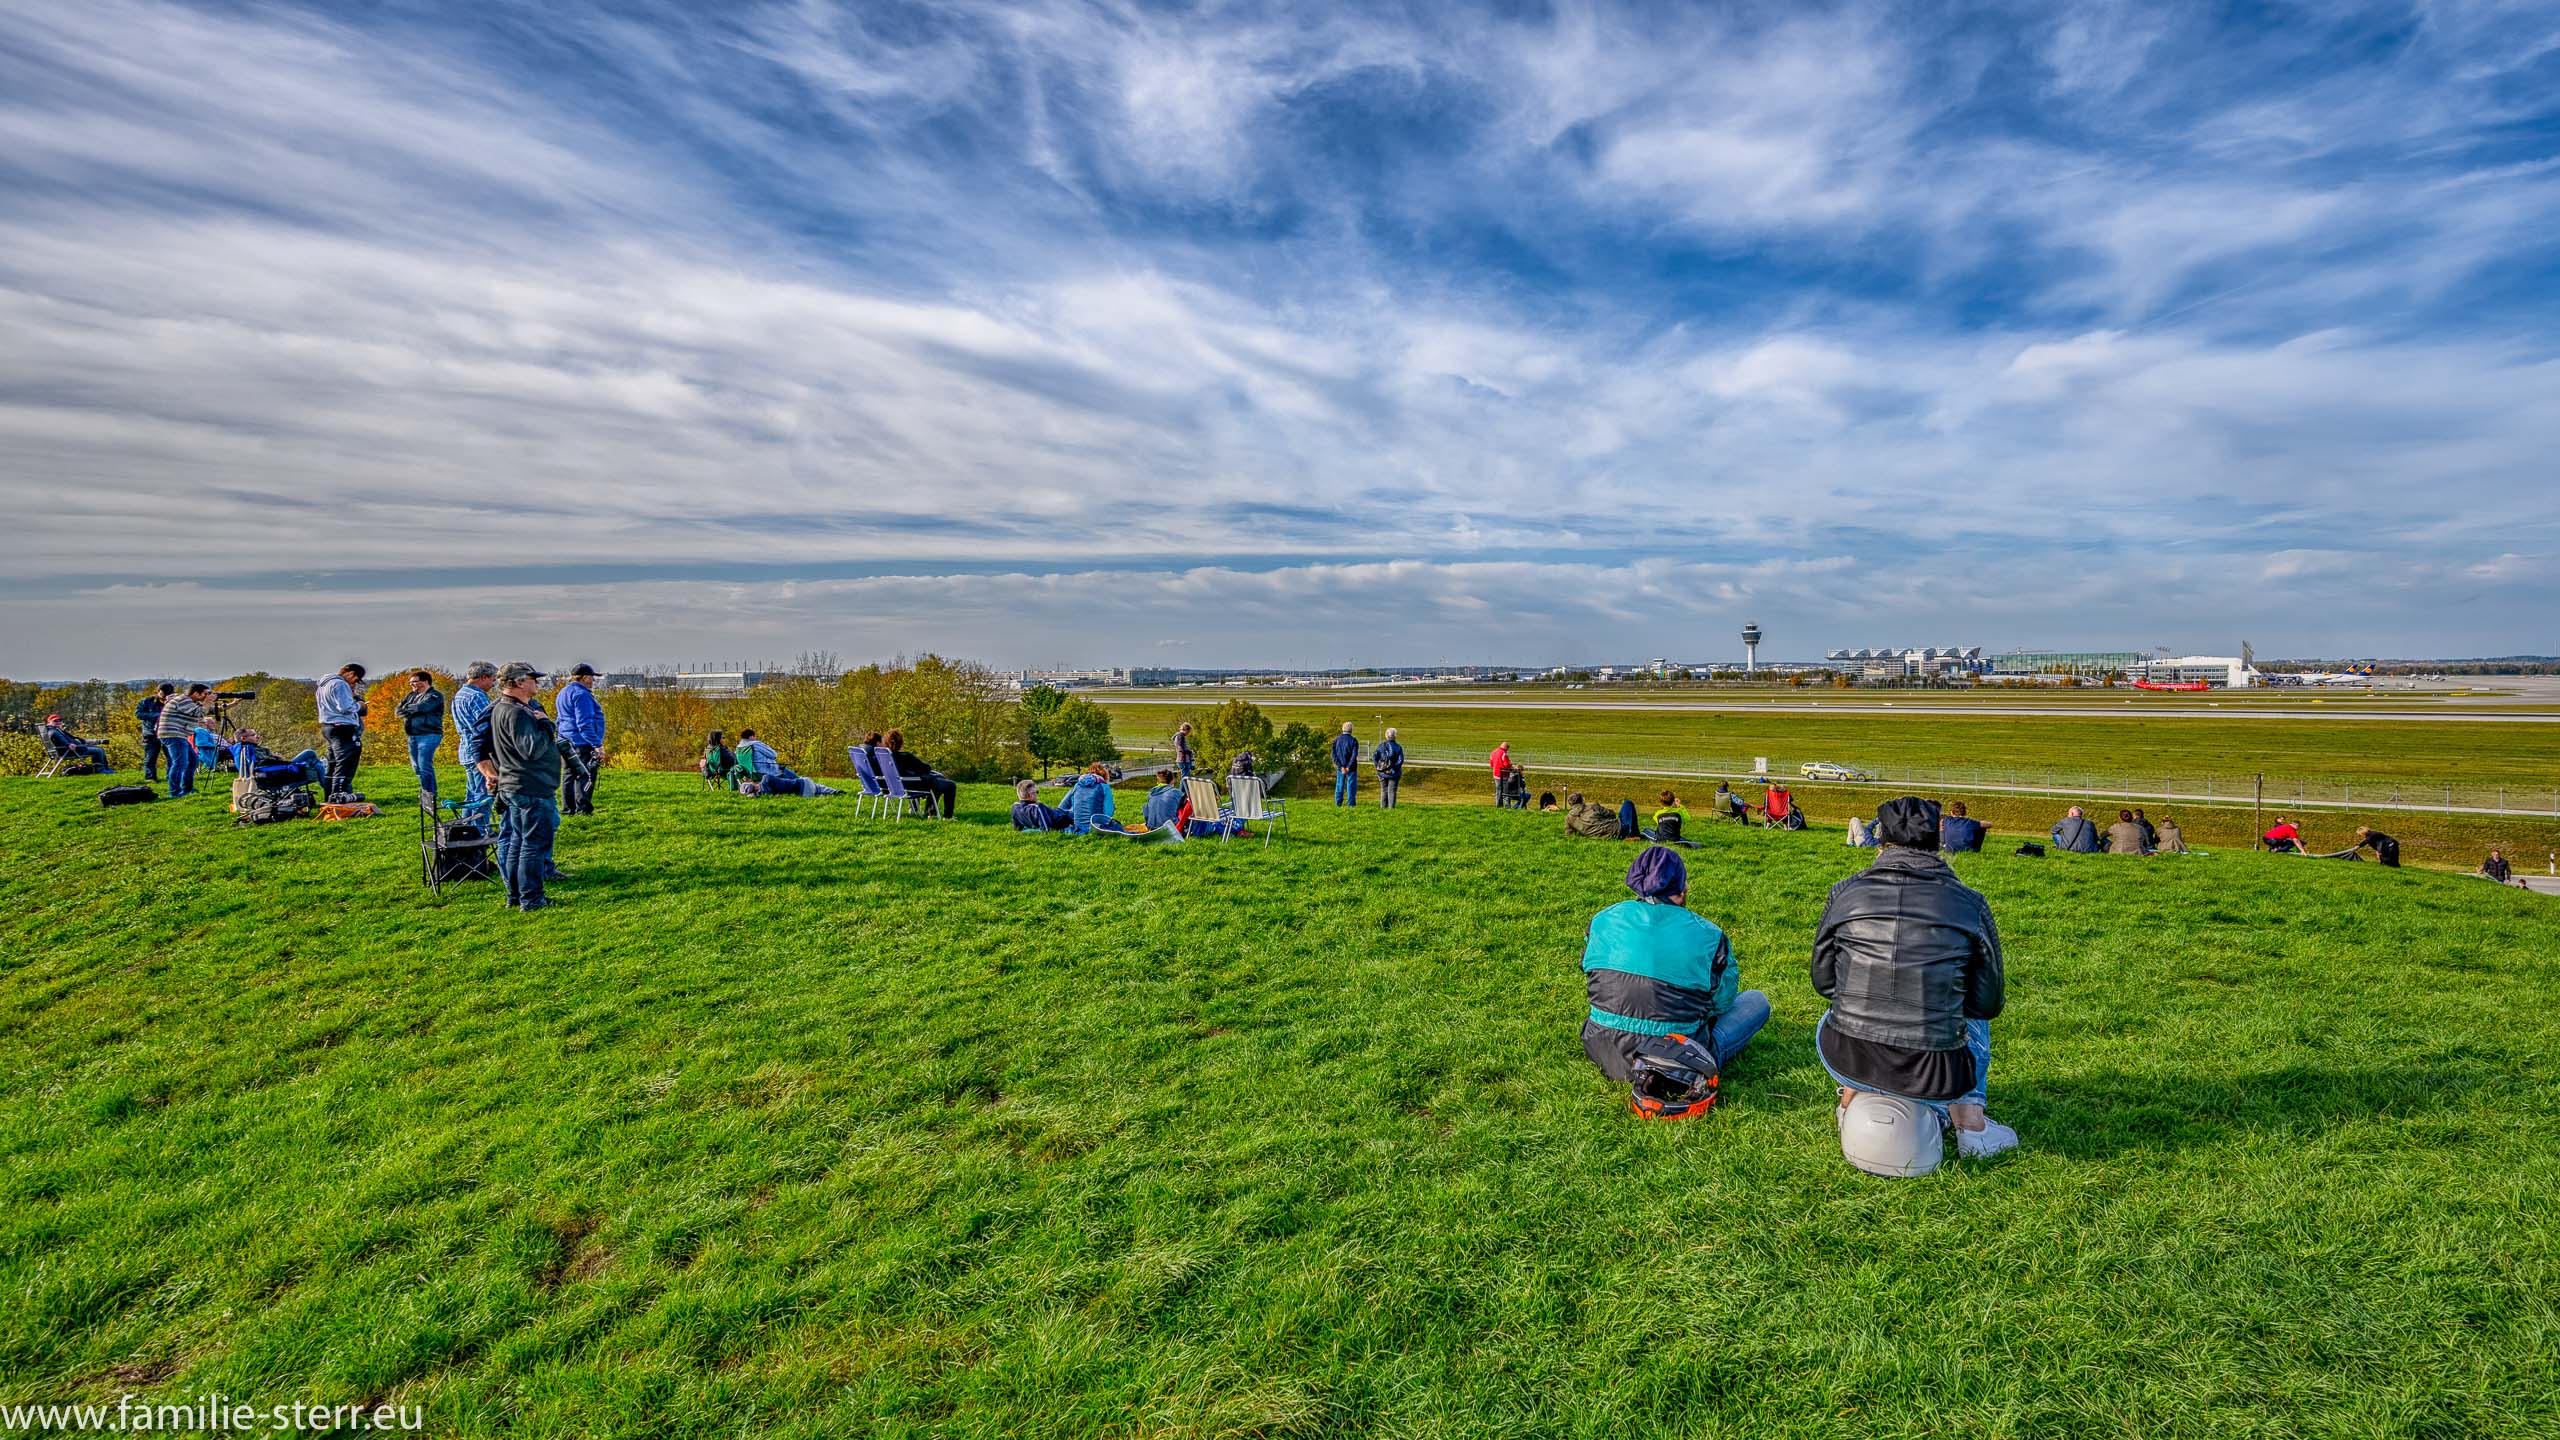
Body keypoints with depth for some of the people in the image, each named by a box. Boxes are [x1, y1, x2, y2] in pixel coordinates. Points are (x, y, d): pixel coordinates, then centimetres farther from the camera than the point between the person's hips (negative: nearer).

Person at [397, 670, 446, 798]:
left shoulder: (435, 695, -4)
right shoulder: (411, 695, 20)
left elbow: (422, 707, -20)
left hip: (428, 735, -8)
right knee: (416, 766, 12)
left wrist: (407, 708, -1)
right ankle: (424, 790, 24)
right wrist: (413, 711, -5)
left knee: (425, 765, -14)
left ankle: (430, 794, -10)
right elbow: (399, 711, 12)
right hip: (413, 736, 8)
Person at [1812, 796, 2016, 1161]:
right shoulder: (1971, 904, -3)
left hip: (1845, 1062, 1)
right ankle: (1969, 1115, 22)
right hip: (1935, 1079, -1)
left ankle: (1852, 1094, 24)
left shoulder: (1845, 893, -2)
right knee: (1975, 1020, 32)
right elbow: (1988, 1004, 7)